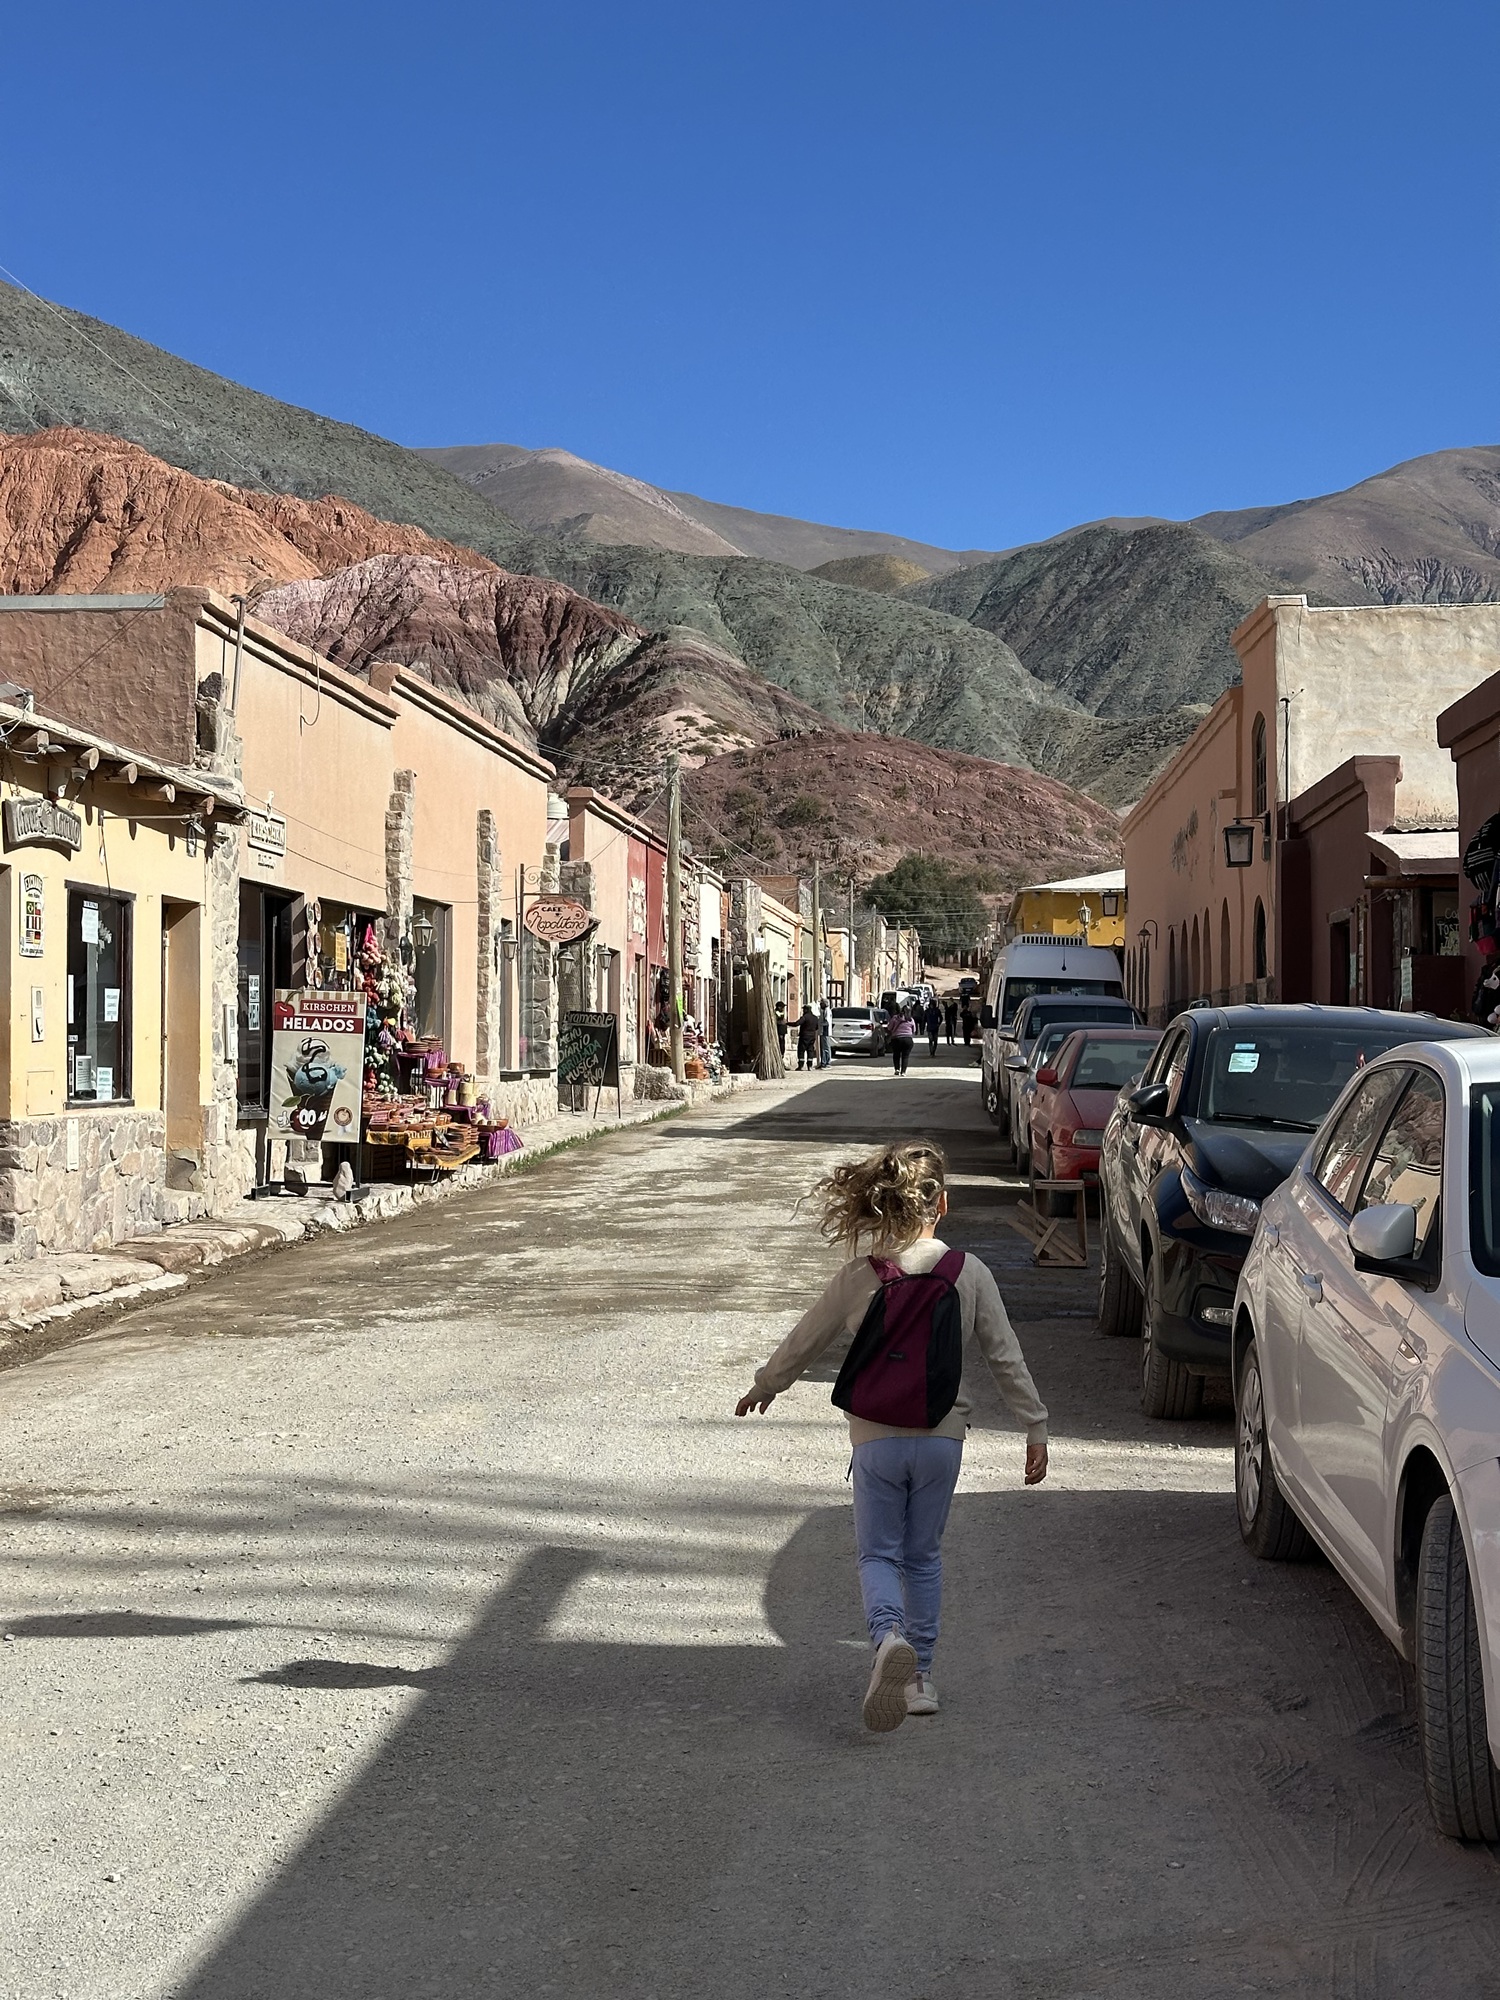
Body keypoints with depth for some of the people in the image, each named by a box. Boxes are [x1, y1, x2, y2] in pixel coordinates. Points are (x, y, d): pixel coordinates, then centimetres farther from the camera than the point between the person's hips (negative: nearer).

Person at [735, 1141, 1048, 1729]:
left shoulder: (856, 1278, -6)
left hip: (877, 1438, -1)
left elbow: (804, 1343, 6)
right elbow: (1005, 1357, 0)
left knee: (878, 1554, 8)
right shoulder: (970, 1274, -5)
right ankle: (919, 1675, 20)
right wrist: (1036, 1427, 9)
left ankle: (890, 1636, -22)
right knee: (923, 1556, 18)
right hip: (942, 1437, 2)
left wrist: (763, 1387, 23)